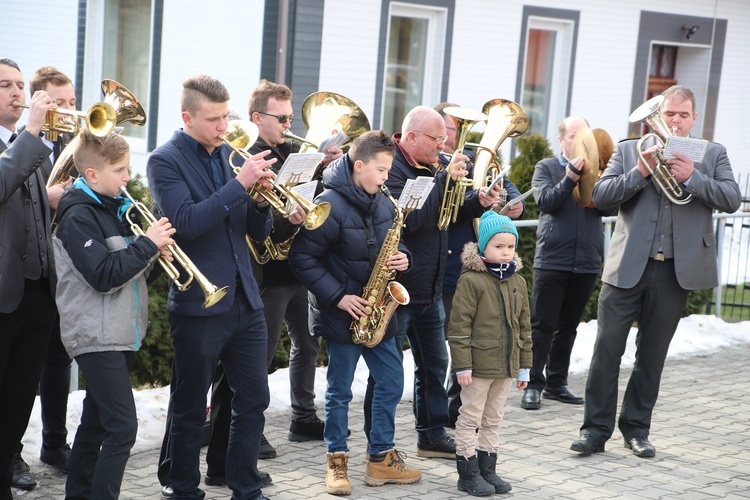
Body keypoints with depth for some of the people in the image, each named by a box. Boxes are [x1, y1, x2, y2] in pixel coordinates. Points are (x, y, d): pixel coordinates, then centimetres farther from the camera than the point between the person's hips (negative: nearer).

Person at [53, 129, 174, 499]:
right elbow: (104, 276, -23)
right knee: (122, 427, -13)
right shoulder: (78, 215, -14)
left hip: (122, 333, 9)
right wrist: (147, 244, -18)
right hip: (97, 336, -9)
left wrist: (154, 257, -2)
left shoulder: (118, 208, 12)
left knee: (96, 423, 15)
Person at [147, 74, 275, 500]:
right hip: (199, 304, -5)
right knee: (191, 408, 6)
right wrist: (239, 183, -24)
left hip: (245, 300, 6)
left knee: (254, 399, 9)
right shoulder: (166, 161, -6)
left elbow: (258, 231, 11)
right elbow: (186, 222, -22)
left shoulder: (230, 155, 10)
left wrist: (261, 200, -10)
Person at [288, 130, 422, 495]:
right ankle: (337, 462, 17)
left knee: (391, 382, 9)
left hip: (377, 312, 7)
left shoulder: (383, 204, 4)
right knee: (340, 391, 4)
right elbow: (302, 258, -18)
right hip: (342, 314, -6)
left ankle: (380, 458, 21)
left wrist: (401, 259, -6)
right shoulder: (330, 204, -17)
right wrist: (338, 297, -19)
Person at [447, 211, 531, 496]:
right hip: (479, 365, -6)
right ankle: (468, 474, 12)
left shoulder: (518, 282, 7)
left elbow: (524, 326, 13)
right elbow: (459, 326, -14)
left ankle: (487, 469, 25)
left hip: (506, 366, 6)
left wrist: (524, 365, 12)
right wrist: (462, 365, -16)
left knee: (493, 420, 15)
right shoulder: (471, 280, -13)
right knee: (470, 419, 3)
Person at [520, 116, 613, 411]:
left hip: (587, 262, 3)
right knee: (543, 325, -2)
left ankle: (556, 383, 19)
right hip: (552, 261, -3)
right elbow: (545, 201, -10)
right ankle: (534, 384, 2)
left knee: (568, 327, 11)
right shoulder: (546, 168, 5)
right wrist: (570, 179, -23)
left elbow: (609, 208, -2)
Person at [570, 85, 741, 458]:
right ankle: (596, 429, 3)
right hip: (628, 268, -1)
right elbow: (600, 195, -2)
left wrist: (691, 178, -16)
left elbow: (732, 199, -3)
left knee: (652, 354, 9)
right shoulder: (629, 150, 8)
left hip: (677, 270, 1)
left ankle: (636, 428, 20)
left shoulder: (711, 154, 9)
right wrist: (641, 171, -15)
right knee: (607, 347, -4)